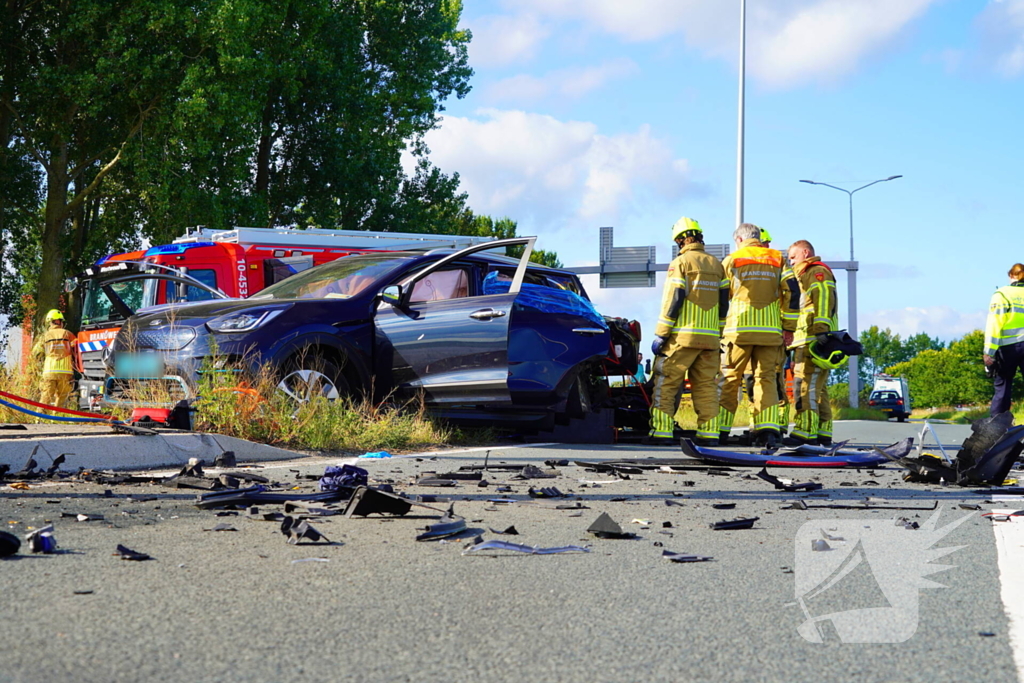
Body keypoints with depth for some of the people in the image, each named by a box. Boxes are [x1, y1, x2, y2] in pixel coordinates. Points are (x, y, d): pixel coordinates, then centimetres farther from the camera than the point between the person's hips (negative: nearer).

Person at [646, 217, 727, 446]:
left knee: (665, 383, -3)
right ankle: (709, 433, 3)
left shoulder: (681, 262, -4)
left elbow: (673, 301, -10)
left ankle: (661, 432, -10)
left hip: (683, 335, -6)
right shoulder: (717, 265, 15)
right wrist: (719, 334, 20)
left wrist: (660, 334, -8)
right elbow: (724, 302, 14)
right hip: (710, 337, 6)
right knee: (706, 385, 8)